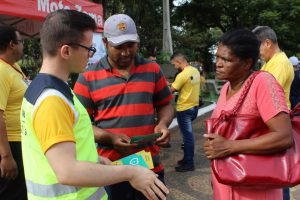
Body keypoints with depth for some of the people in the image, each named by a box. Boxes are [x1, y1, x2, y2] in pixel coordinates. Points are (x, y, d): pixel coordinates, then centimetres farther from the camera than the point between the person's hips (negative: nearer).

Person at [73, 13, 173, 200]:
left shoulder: (153, 69, 4)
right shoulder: (88, 77, -3)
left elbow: (165, 105, 13)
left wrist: (163, 123, -9)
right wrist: (110, 137, -18)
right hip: (110, 168, -2)